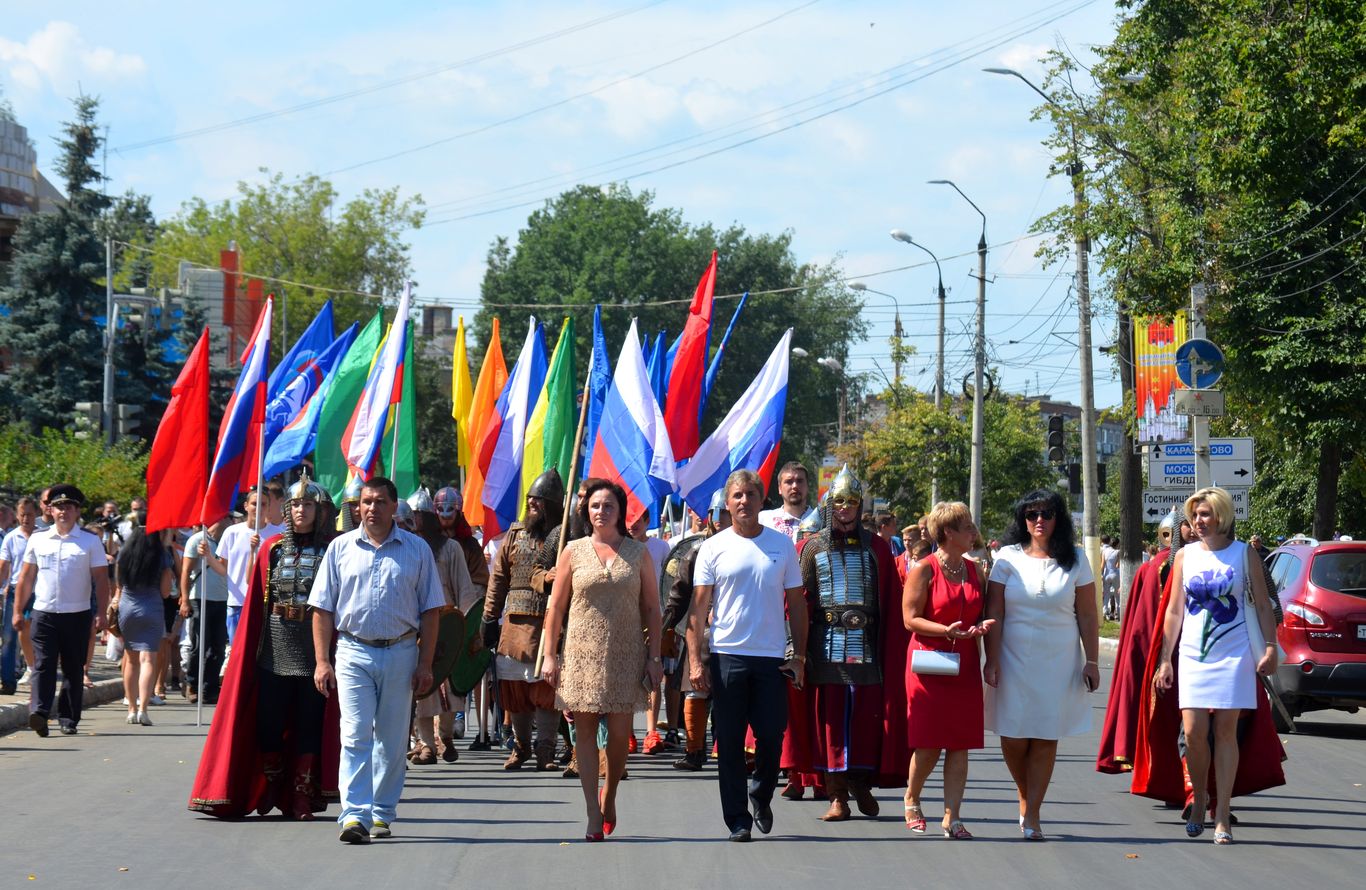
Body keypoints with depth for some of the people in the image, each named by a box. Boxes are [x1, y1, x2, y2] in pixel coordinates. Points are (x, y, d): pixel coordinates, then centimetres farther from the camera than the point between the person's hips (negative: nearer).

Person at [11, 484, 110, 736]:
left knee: (74, 669, 4)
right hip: (44, 613, 1)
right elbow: (25, 578, 14)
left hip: (77, 615, 0)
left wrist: (101, 614, -6)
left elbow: (101, 581, 2)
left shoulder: (90, 542, 4)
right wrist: (18, 611, 9)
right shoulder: (37, 540, 9)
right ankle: (39, 713, -22)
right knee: (43, 665, -11)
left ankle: (69, 720, 11)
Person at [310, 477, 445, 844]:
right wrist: (322, 661, -1)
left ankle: (383, 813, 19)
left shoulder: (417, 550, 5)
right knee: (355, 735, -10)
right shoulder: (341, 548, 6)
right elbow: (323, 608, 6)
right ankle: (355, 815, -15)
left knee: (392, 740, 7)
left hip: (400, 653, 1)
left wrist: (425, 664, 1)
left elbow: (431, 610, 6)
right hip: (353, 652, -1)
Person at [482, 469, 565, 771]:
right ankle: (520, 746, 21)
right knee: (514, 688, 7)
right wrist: (490, 619, 8)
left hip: (551, 623, -4)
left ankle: (545, 749, 6)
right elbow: (498, 579, 13)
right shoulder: (515, 534, 13)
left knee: (546, 687, -3)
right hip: (516, 622, 4)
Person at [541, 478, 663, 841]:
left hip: (625, 655, 0)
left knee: (619, 735, -2)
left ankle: (609, 797, 25)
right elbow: (556, 607, 6)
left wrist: (654, 657, 0)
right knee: (586, 732, -2)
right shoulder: (573, 551, 5)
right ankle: (594, 817, 0)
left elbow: (651, 608, 6)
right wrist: (549, 655, 1)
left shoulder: (638, 553, 5)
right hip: (583, 654, 0)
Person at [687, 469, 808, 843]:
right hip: (727, 655, -1)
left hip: (772, 658, 1)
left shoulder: (782, 545, 7)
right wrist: (695, 660, -6)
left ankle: (761, 797, 26)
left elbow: (796, 603, 10)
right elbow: (698, 608, 2)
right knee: (729, 743, 1)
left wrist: (799, 656, 3)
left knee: (771, 735, 0)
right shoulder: (714, 547, 3)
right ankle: (737, 819, 8)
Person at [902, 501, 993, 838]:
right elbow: (910, 619, -9)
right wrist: (947, 630, -22)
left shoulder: (974, 570, 11)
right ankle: (911, 799, 23)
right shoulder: (923, 570, -6)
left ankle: (952, 817, 2)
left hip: (965, 666, 5)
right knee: (929, 744, -3)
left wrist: (981, 627, -3)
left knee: (960, 745, -1)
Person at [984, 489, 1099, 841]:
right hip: (1014, 659, 0)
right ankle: (1026, 798, 24)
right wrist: (992, 660, -7)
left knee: (1045, 739, -1)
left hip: (1059, 662, 0)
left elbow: (1087, 616, 4)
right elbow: (994, 614, -1)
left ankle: (1030, 815, 4)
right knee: (1013, 737, -1)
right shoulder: (1008, 558, 2)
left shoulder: (1075, 560, 4)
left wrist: (1091, 660, -1)